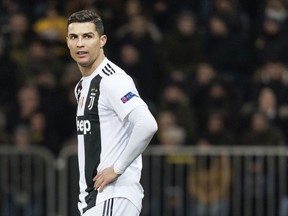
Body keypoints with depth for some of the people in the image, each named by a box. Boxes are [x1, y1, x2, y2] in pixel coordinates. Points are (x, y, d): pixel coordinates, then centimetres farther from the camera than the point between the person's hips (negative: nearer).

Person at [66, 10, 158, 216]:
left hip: (114, 198, -10)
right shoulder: (82, 86, 18)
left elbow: (147, 125, -27)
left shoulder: (113, 80, -13)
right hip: (93, 197, 10)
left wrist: (117, 168, -20)